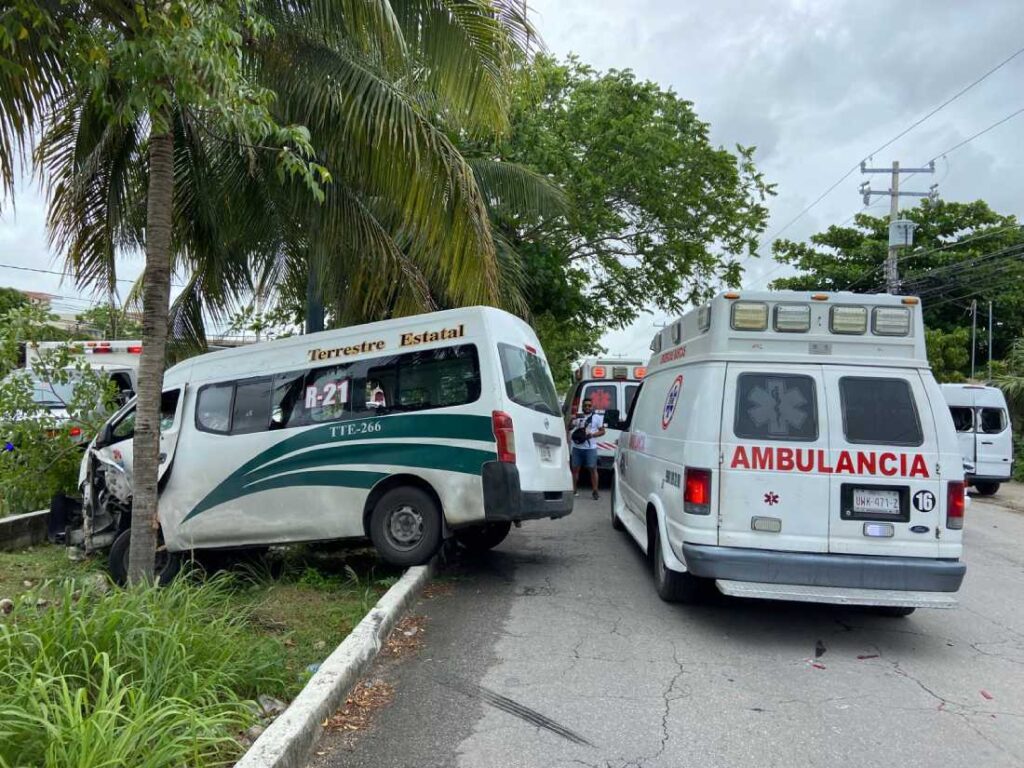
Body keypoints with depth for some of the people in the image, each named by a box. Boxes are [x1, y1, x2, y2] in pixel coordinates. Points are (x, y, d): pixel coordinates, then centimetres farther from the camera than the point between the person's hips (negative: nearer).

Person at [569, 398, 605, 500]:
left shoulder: (597, 417, 6)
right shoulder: (577, 417, 14)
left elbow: (602, 431, 4)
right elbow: (569, 428, 22)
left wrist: (593, 435, -13)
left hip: (590, 448, -3)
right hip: (577, 447, 3)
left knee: (593, 469, -4)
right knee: (575, 468, 5)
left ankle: (595, 491, 0)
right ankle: (574, 490, 15)